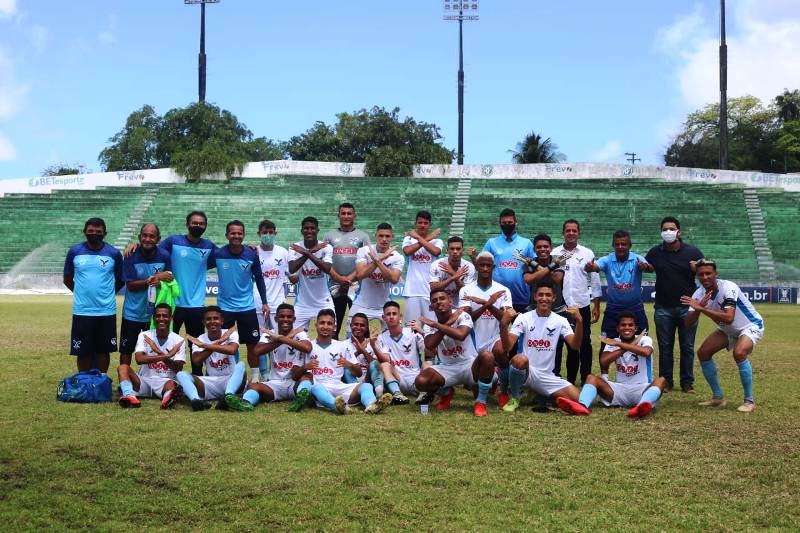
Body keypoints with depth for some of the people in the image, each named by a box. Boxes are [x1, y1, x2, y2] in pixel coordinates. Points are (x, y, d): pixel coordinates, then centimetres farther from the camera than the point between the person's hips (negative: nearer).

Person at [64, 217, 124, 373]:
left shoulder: (114, 253, 1)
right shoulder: (74, 251, 2)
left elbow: (120, 281, 11)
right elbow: (67, 280, 13)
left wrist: (107, 294, 9)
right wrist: (81, 292, 11)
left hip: (107, 311, 0)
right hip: (81, 311, 0)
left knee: (104, 350, 8)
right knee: (83, 351, 5)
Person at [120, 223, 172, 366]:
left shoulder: (164, 256, -6)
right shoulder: (131, 257, -11)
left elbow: (169, 281, 1)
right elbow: (131, 285, -14)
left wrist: (159, 282, -22)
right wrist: (154, 278, -22)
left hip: (155, 313, 2)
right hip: (132, 313, -1)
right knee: (126, 351, 7)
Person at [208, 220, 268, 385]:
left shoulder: (252, 255, -7)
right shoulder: (217, 254, -9)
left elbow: (259, 279, 4)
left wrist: (264, 302, 2)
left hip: (247, 307, 1)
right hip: (224, 307, 0)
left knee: (252, 344, 5)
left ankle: (255, 378, 18)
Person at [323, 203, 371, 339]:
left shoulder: (362, 236, 7)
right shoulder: (329, 236, 11)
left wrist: (350, 278, -14)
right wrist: (339, 278, -10)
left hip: (356, 285, -2)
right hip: (335, 286, 2)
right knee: (334, 324, 6)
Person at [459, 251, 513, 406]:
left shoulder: (503, 291, 0)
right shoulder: (466, 290, 0)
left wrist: (486, 303, -26)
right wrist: (488, 303, -25)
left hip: (495, 338, -2)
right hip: (474, 342, 2)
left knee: (500, 351, -35)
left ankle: (504, 392, -11)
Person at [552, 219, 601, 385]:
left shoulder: (587, 254, 4)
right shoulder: (554, 253, 4)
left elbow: (595, 281, 5)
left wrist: (596, 306, 2)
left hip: (582, 305, -1)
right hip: (560, 306, 1)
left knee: (584, 343, -1)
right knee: (570, 344, 8)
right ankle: (570, 379, 17)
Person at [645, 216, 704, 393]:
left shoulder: (693, 252, -1)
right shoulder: (655, 252, 5)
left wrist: (697, 269, -16)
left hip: (687, 307, -1)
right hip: (663, 308, 1)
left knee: (687, 347, 5)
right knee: (665, 347, 7)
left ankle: (687, 383, 14)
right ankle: (665, 382, 15)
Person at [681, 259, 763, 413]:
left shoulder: (728, 287, -32)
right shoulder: (699, 294, -13)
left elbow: (729, 318, -45)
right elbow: (688, 323, -18)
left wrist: (702, 308, -46)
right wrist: (698, 308, -36)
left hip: (750, 326, -7)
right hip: (727, 330, 7)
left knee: (739, 353, -32)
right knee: (703, 353, -3)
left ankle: (750, 401, -18)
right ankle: (718, 397, 12)